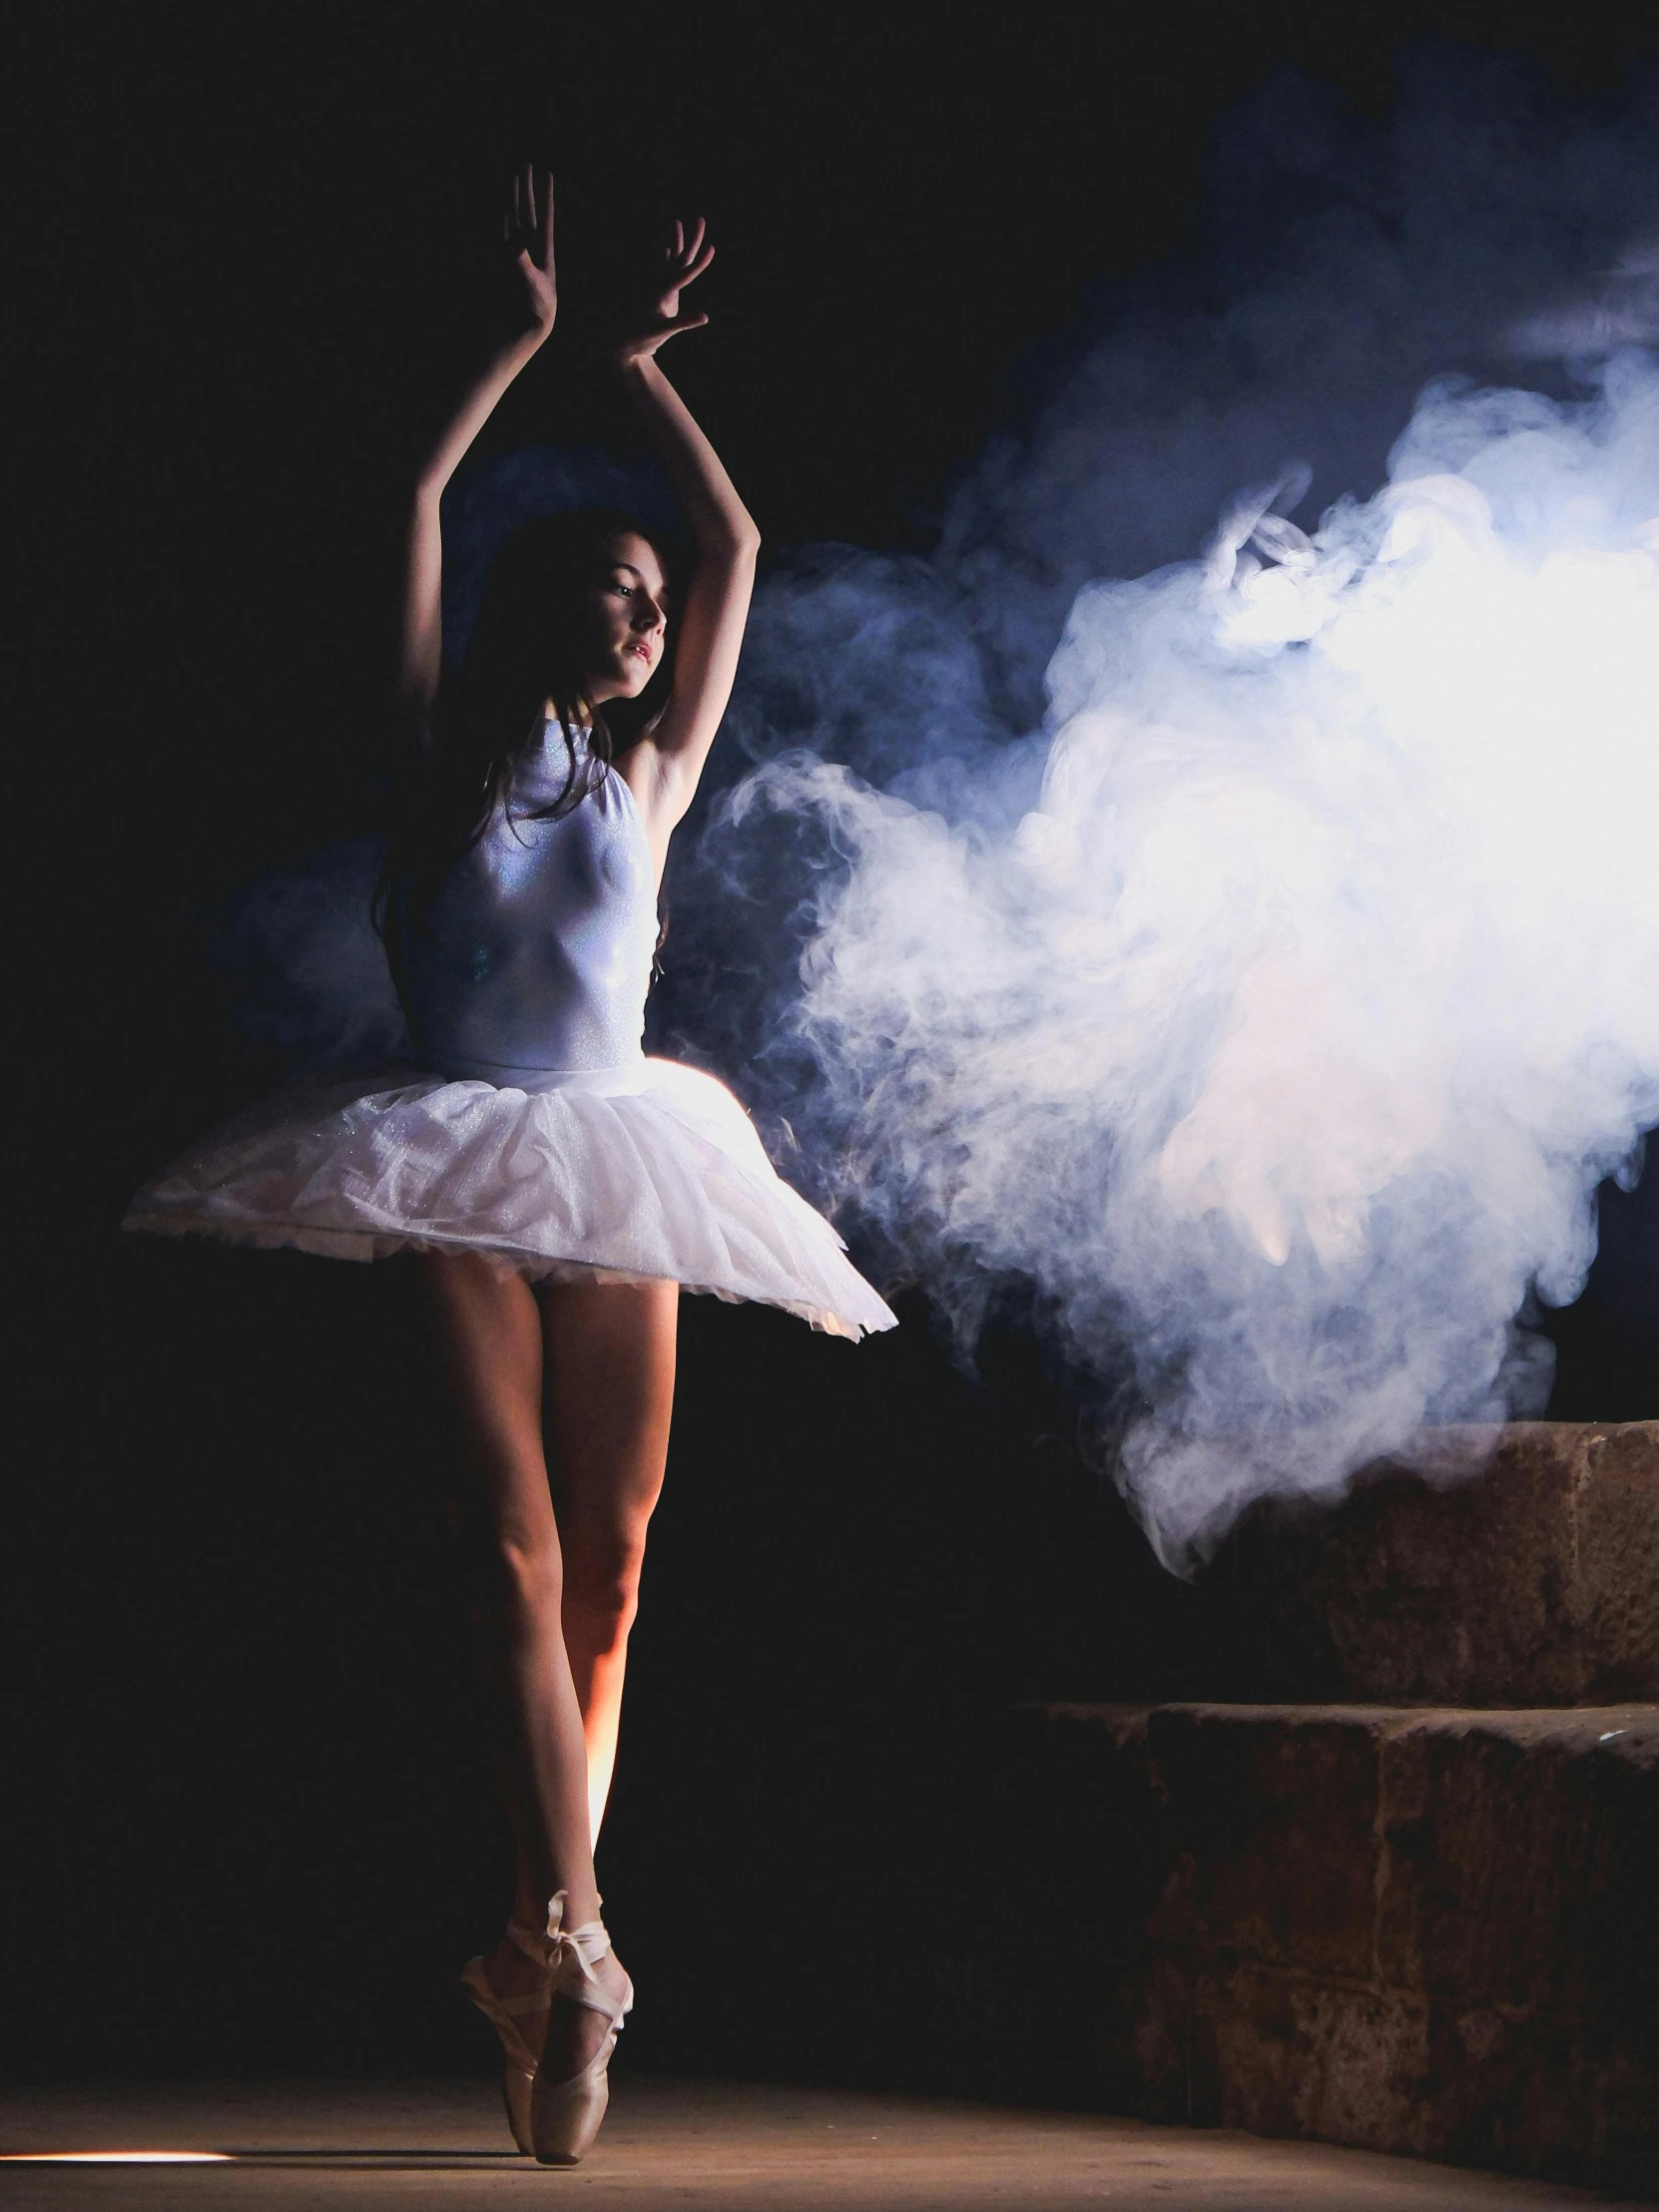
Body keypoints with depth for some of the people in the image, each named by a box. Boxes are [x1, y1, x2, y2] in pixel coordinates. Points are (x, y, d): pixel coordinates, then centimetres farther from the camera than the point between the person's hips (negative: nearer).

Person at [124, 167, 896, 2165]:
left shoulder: (650, 777, 16)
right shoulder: (447, 759, 9)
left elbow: (737, 546, 18)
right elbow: (411, 507, 6)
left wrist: (643, 369, 20)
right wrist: (525, 340, 10)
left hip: (617, 1183, 3)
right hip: (463, 1179, -3)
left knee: (606, 1561, -5)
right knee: (516, 1544, -16)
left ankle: (542, 1960, -1)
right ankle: (572, 1945, -27)